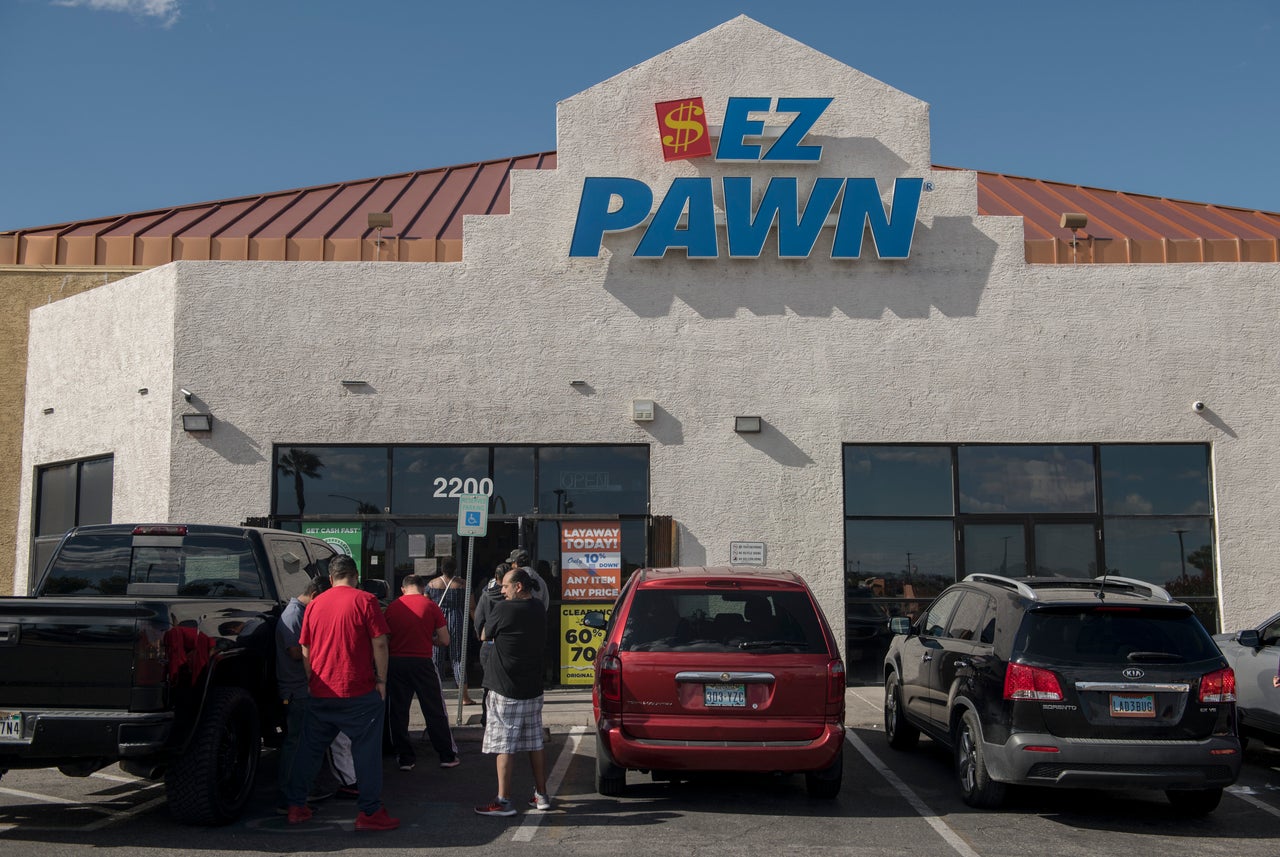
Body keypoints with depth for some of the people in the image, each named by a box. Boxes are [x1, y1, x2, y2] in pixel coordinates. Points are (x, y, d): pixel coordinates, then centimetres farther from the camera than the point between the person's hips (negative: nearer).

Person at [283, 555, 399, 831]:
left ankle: (296, 806, 20)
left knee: (310, 748, 16)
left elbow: (305, 651, 12)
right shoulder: (365, 601, -5)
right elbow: (379, 644, -8)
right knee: (366, 751, 1)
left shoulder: (315, 604, 8)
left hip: (321, 692, 5)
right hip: (359, 691, -5)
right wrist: (381, 680, -2)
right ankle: (370, 812, 1)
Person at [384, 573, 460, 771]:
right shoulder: (430, 606, -2)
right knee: (435, 711, 9)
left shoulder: (392, 607, 4)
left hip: (395, 663, 2)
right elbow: (444, 640, -1)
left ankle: (405, 758, 14)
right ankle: (447, 756, 15)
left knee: (398, 713, 11)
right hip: (422, 663, -1)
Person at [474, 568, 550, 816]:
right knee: (535, 744, 14)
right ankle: (541, 795, 20)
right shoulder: (539, 611, 7)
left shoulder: (503, 609, -15)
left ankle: (503, 801, 0)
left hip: (506, 691, -7)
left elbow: (484, 636, -2)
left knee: (504, 748, -2)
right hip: (533, 690, 7)